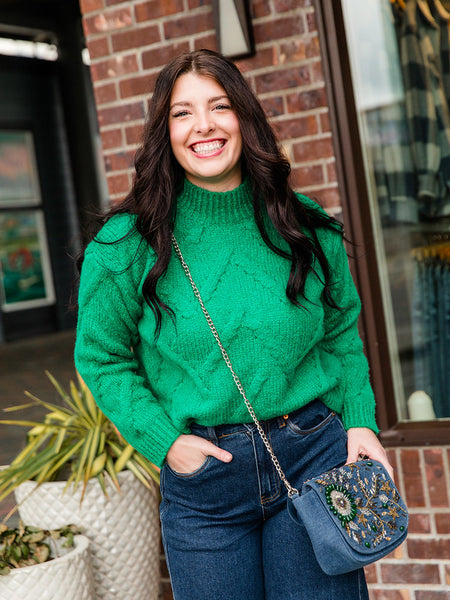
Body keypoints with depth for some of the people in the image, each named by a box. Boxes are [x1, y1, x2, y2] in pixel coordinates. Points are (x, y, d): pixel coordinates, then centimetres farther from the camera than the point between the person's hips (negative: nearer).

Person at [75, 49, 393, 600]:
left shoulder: (307, 228, 2)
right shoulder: (126, 243, -6)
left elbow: (341, 335, 12)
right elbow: (101, 358, 1)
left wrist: (359, 420, -1)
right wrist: (164, 440, -9)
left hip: (314, 456, 2)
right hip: (201, 474, -1)